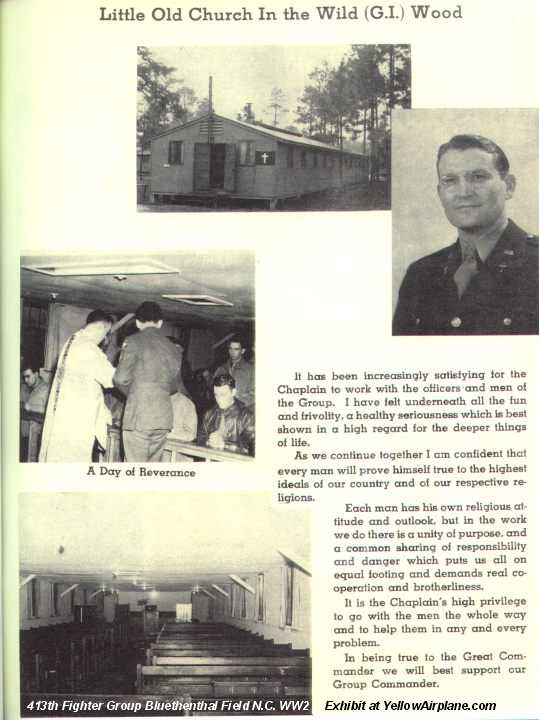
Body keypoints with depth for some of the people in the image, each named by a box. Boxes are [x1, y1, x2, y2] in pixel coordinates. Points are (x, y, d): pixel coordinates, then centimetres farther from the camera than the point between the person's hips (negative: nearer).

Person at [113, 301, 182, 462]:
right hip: (163, 416, 5)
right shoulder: (174, 348, 12)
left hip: (138, 414, -5)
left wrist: (131, 393, 12)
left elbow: (120, 378, -7)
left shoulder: (134, 341, -4)